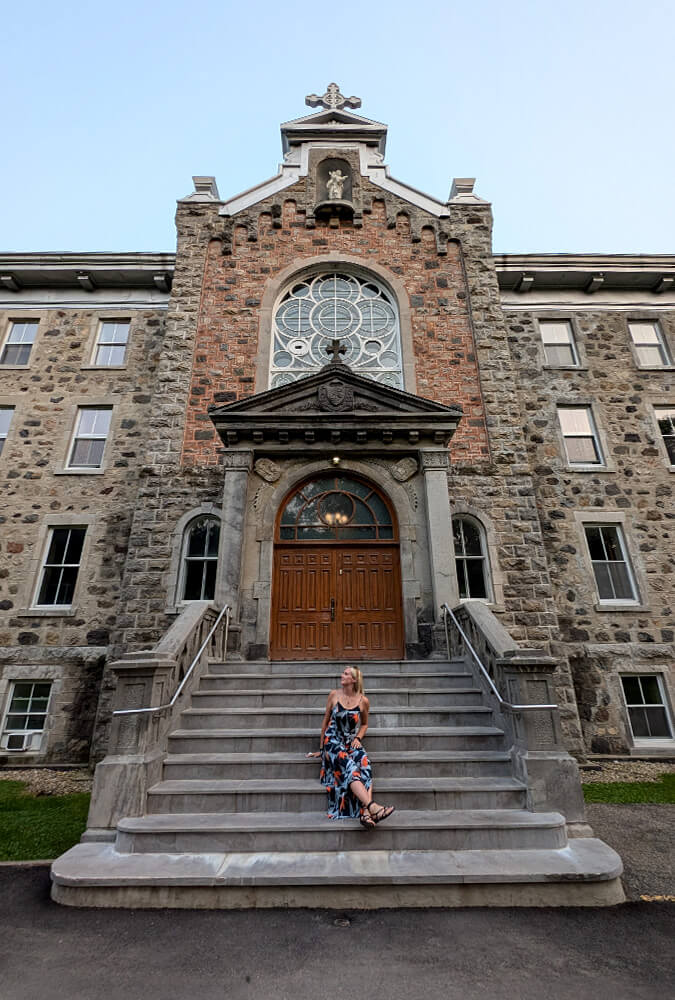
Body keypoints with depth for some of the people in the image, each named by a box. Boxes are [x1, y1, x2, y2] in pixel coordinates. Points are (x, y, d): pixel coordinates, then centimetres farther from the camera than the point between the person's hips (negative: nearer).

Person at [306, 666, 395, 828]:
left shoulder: (363, 701, 0)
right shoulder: (334, 695, -1)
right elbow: (326, 720, 9)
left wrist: (358, 738, -1)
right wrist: (322, 748, 12)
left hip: (352, 742, 2)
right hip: (333, 741, -2)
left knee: (364, 763, -31)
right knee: (350, 766, -31)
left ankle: (365, 813, -42)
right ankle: (372, 807, -45)